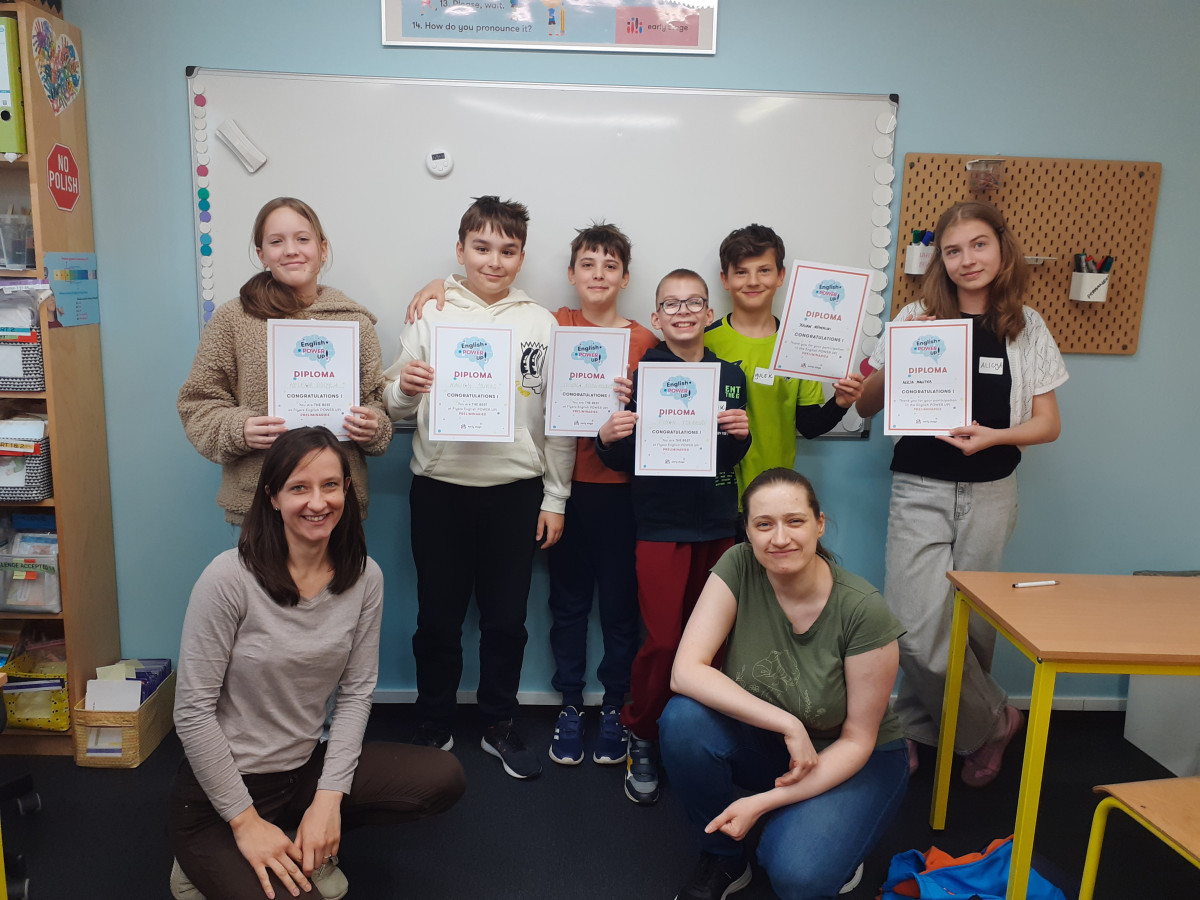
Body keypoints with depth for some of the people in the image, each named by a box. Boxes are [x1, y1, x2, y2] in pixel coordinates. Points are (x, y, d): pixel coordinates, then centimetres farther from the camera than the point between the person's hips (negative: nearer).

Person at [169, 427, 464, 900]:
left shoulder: (364, 577, -6)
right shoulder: (230, 577, -20)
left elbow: (356, 692, -2)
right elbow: (193, 710, -16)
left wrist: (329, 797, -10)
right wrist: (245, 821, -14)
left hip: (306, 768, 5)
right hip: (219, 789, -5)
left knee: (444, 777, -8)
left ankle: (302, 845, 8)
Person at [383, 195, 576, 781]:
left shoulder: (541, 324, 5)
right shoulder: (430, 318, 3)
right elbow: (396, 409, 4)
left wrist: (555, 498, 3)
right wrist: (403, 390, -19)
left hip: (515, 490, 1)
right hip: (440, 489, 0)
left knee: (506, 619, 10)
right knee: (438, 618, 9)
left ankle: (499, 726, 29)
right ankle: (434, 728, 28)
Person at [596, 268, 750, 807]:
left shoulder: (730, 375, 7)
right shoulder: (642, 373, -2)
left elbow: (732, 457, 9)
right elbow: (625, 460, -1)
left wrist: (741, 433, -11)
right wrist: (607, 438, -21)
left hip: (719, 524, 3)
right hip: (661, 525, -3)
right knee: (662, 642, -3)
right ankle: (641, 739, 19)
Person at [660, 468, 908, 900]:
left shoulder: (864, 610, -25)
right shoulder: (738, 568, -19)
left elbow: (857, 739, -16)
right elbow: (685, 672, -26)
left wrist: (764, 802, -24)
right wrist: (788, 724, -32)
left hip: (843, 759, -3)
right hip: (763, 743, 3)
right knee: (685, 720, -28)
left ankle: (830, 837, 9)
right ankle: (722, 860, -1)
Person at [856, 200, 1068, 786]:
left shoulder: (1026, 328, 5)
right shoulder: (917, 318, 1)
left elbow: (1048, 423, 6)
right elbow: (867, 407, 4)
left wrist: (993, 435, -14)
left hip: (989, 494, 2)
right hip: (920, 490, -1)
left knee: (971, 622, 7)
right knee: (921, 628, -9)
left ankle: (916, 725, 30)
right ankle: (992, 722, 17)